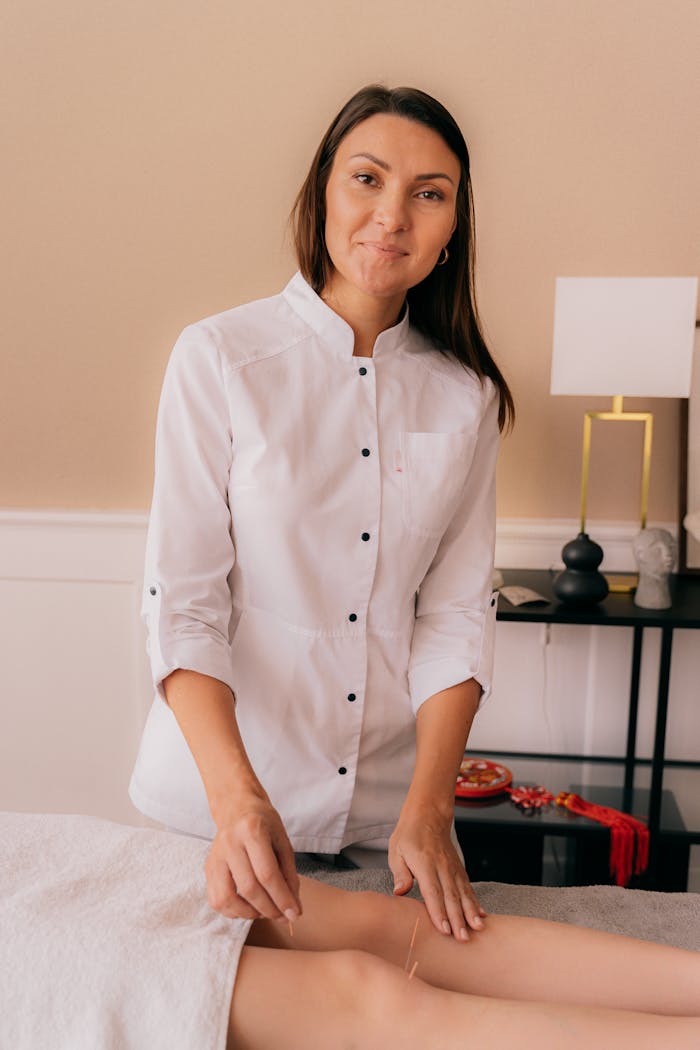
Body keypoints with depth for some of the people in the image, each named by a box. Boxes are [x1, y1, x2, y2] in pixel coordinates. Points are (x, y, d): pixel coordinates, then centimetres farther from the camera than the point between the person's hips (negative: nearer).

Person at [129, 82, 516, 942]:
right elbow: (180, 597, -12)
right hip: (217, 787, -2)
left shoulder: (467, 394, -1)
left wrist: (428, 808, -14)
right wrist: (234, 795, -24)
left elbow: (457, 612, -3)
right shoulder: (220, 357, -9)